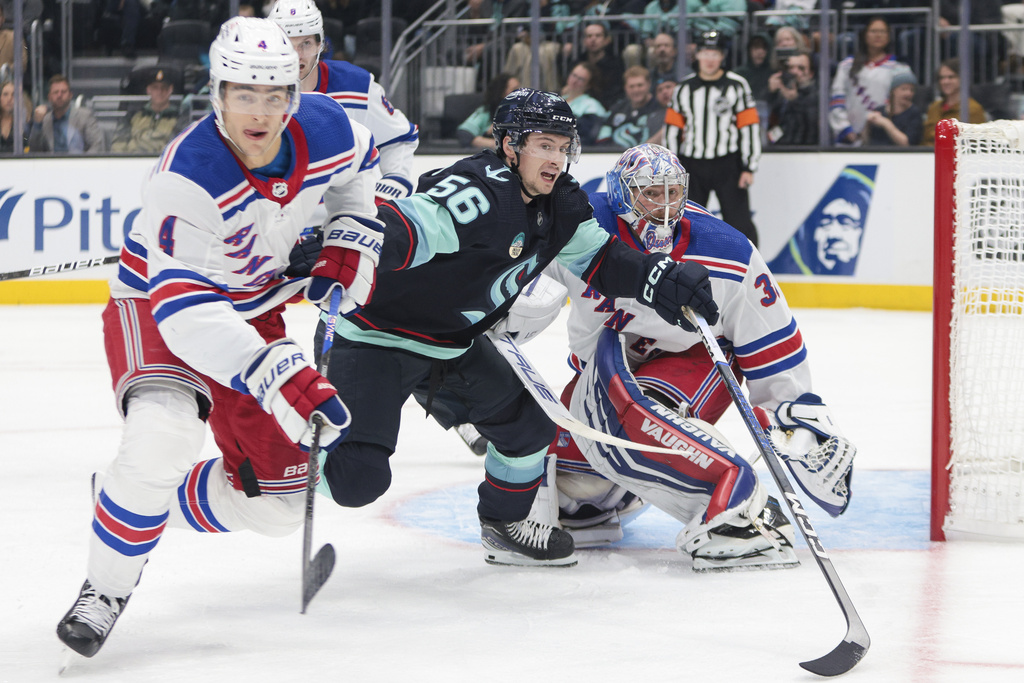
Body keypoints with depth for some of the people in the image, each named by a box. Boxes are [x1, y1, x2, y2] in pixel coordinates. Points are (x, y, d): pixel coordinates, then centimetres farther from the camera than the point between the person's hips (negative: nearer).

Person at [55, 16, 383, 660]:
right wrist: (281, 377, -50)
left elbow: (362, 163, 11)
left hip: (254, 312, 6)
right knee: (165, 433, -36)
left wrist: (352, 239, -2)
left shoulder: (328, 130, -17)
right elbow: (183, 311, -41)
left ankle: (146, 505, 27)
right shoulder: (187, 179, -35)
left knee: (280, 498, 3)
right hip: (156, 307, -6)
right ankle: (105, 591, -15)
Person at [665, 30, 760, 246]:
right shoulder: (684, 88, 8)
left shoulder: (737, 86, -1)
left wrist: (748, 167, -8)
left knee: (739, 222, -6)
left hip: (727, 164, -3)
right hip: (691, 164, 3)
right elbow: (673, 128, 11)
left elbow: (749, 127, -3)